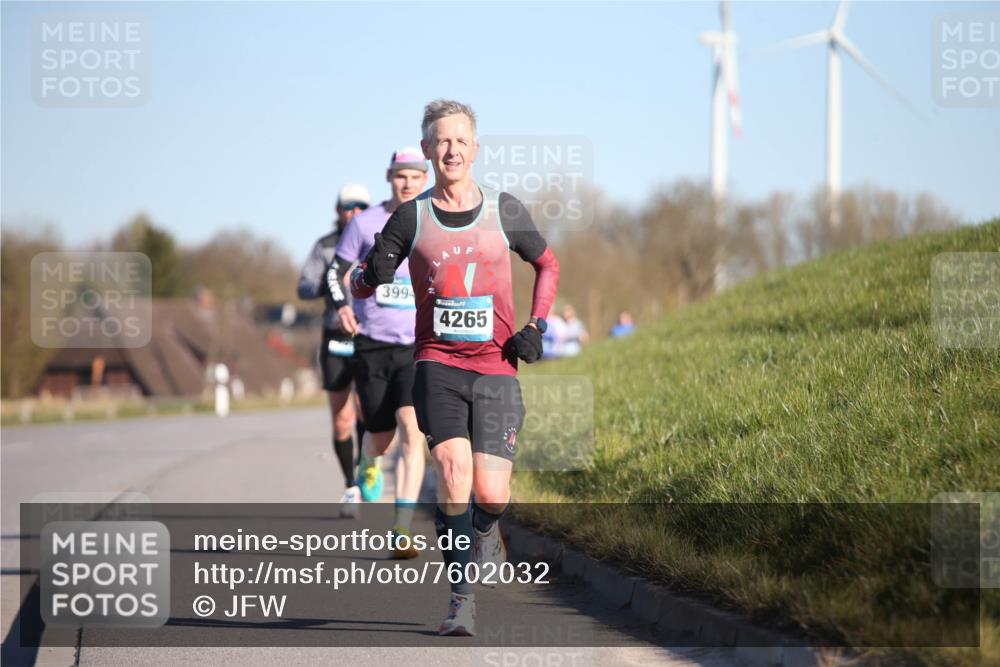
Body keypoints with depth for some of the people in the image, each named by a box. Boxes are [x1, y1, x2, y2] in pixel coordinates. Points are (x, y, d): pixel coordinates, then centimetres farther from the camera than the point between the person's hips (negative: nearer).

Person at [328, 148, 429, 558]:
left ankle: (402, 531, -18)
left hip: (418, 346, 0)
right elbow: (336, 269, 8)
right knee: (380, 439, 7)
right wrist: (341, 305, -10)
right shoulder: (365, 223, 0)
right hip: (372, 344, 1)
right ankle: (368, 464, 47)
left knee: (412, 432, -19)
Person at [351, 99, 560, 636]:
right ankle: (461, 599, -14)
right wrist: (372, 273, -16)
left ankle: (486, 533, 29)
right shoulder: (411, 217, 4)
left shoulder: (504, 211, 6)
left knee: (490, 495, -8)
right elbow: (359, 285, 8)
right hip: (438, 363, -1)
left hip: (496, 368, 1)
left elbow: (547, 264, 22)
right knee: (453, 470, -20)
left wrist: (537, 325, 8)